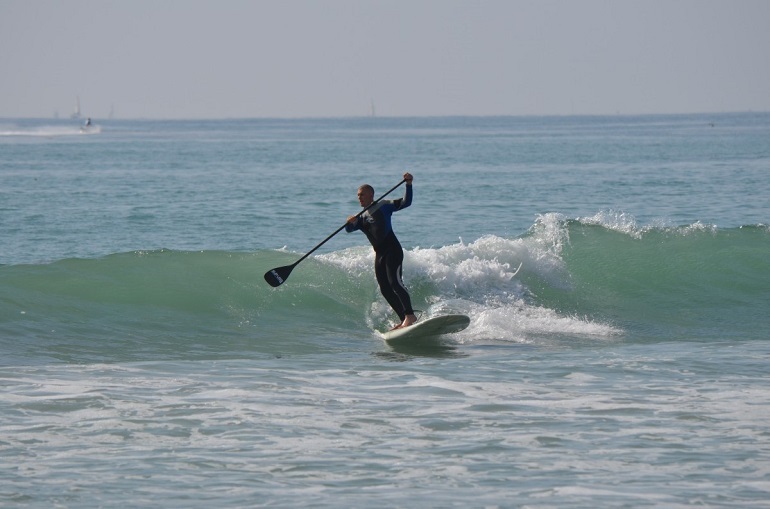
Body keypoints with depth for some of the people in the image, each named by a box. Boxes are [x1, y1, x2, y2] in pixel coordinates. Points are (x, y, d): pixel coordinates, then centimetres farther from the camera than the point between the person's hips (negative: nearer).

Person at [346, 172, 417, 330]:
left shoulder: (384, 206, 1)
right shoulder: (362, 217, 19)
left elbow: (405, 203, -9)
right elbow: (349, 229, 6)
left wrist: (408, 185, -23)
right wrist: (351, 223, -17)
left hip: (392, 250, -8)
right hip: (379, 254, 8)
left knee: (394, 281, -23)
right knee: (385, 289, 3)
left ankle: (410, 315, -30)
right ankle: (403, 320, 8)